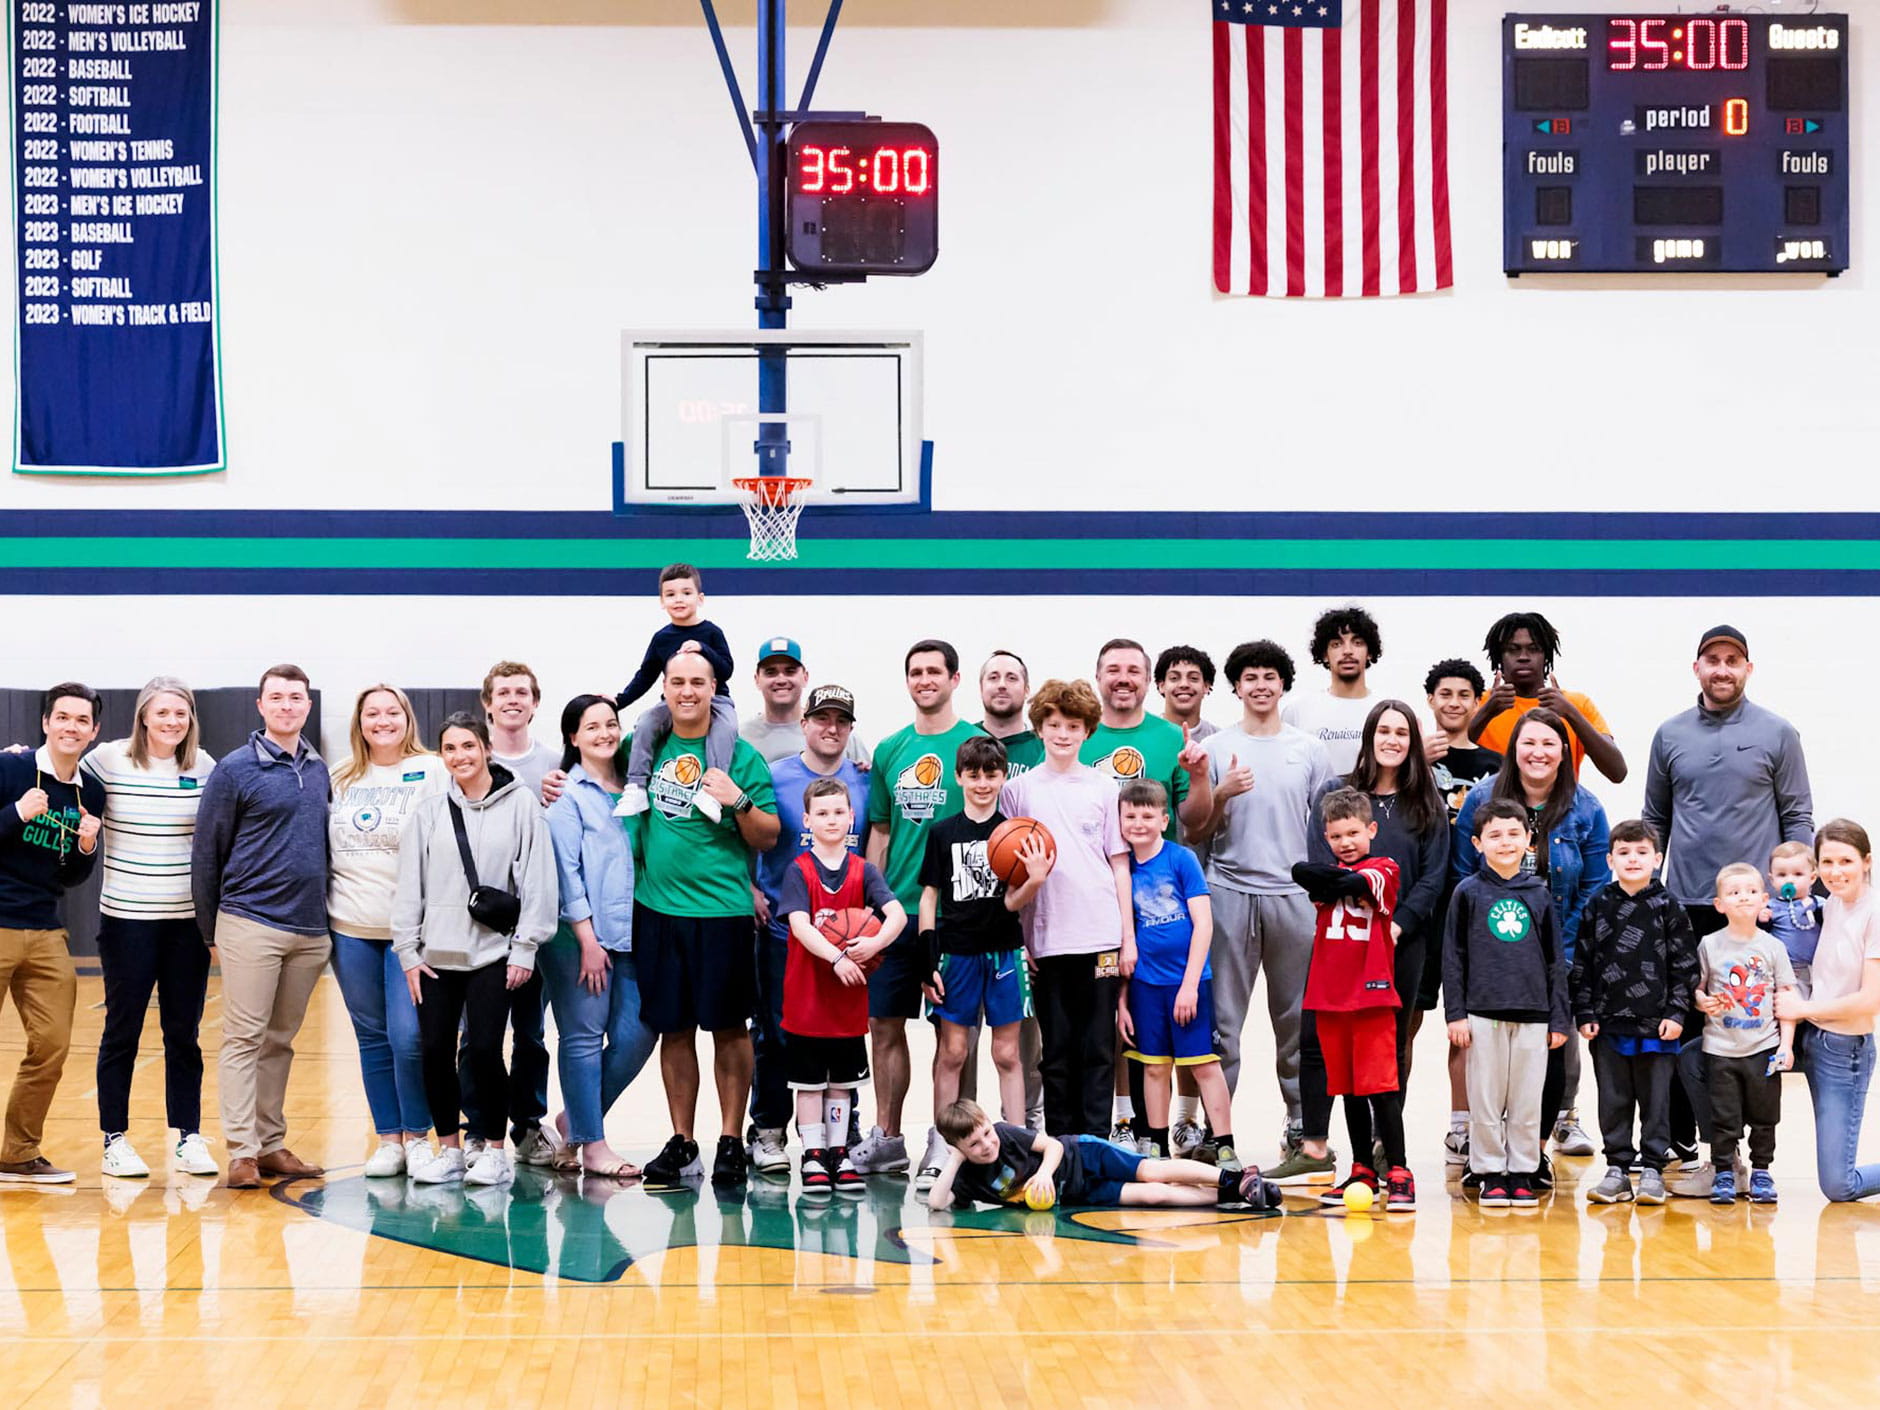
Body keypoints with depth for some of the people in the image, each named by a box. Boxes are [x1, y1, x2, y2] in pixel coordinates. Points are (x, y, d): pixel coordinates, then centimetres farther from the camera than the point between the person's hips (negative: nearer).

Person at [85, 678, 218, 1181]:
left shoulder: (203, 766, 3)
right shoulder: (108, 760, -5)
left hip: (189, 918, 2)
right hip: (126, 918, -2)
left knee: (183, 1033, 7)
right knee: (122, 1031, 5)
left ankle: (189, 1138, 14)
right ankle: (115, 1140, 13)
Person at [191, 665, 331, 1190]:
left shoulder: (319, 771, 12)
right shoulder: (235, 770, -4)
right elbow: (206, 852, -1)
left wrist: (325, 918, 13)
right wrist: (211, 930, 1)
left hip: (310, 930, 5)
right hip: (251, 924, -5)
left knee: (280, 1041, 10)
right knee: (244, 1039, -4)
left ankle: (272, 1145, 16)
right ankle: (242, 1152, -3)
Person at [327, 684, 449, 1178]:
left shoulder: (432, 772, 0)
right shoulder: (339, 780, 12)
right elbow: (321, 846, 19)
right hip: (350, 928, 4)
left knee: (409, 1036, -10)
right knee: (372, 1037, 8)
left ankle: (417, 1135, 6)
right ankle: (388, 1138, 16)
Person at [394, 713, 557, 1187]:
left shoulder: (520, 804, 1)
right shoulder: (429, 811, 8)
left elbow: (537, 879, -1)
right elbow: (409, 885, 9)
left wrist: (525, 948, -5)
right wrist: (408, 952, 4)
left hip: (493, 952, -3)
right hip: (436, 953, 3)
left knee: (484, 1048, -8)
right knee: (435, 1051, 2)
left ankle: (495, 1151, 7)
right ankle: (449, 1150, 16)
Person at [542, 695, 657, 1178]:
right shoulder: (566, 794, -2)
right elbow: (565, 869, -8)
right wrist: (587, 939, -12)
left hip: (630, 933, 6)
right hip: (578, 935, -6)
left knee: (637, 1035, -1)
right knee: (584, 1038, -2)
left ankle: (574, 1120, 18)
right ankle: (591, 1144, 5)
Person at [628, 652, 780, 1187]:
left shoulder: (740, 756, -1)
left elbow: (768, 838, -1)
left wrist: (739, 802, -16)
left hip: (722, 909, -3)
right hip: (657, 906, 3)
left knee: (729, 1027, 1)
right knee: (674, 1029, 8)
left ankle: (731, 1142, 8)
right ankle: (681, 1143, 16)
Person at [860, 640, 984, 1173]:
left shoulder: (975, 744, -1)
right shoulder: (890, 751, 11)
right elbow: (880, 833, 15)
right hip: (895, 910, 4)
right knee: (884, 1025, 8)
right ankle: (887, 1138, 19)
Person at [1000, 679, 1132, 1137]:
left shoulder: (1104, 787, 9)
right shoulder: (1017, 790, 7)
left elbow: (1120, 864, 9)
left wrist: (1129, 937, 4)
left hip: (1102, 937, 0)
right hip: (1047, 941, 0)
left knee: (1099, 1049, 1)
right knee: (1057, 1052, 4)